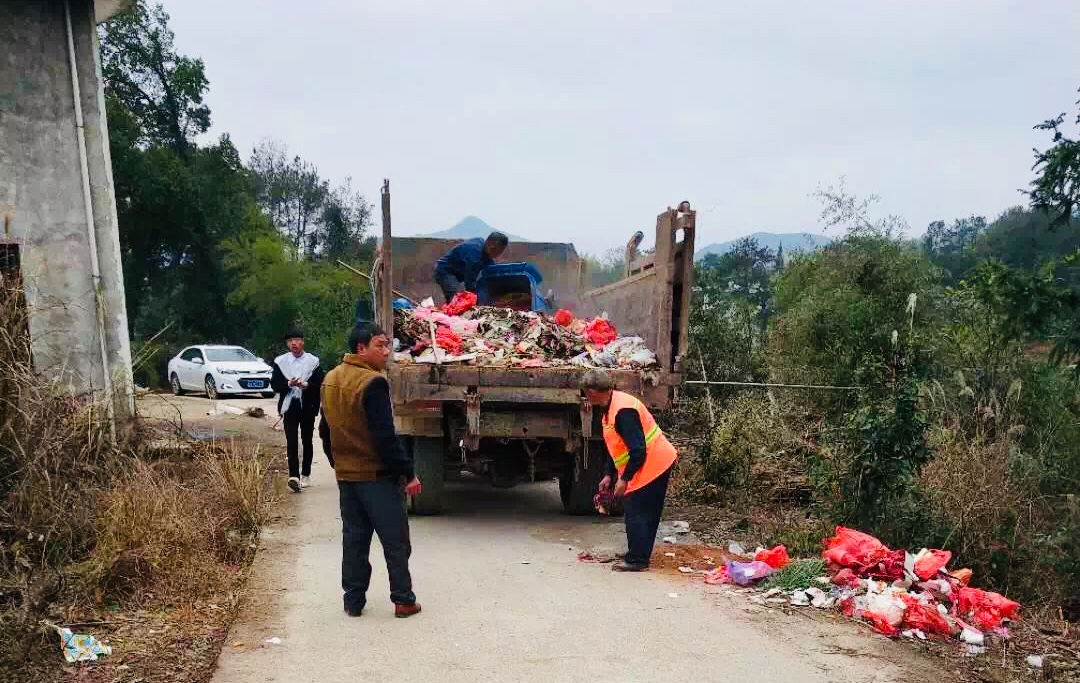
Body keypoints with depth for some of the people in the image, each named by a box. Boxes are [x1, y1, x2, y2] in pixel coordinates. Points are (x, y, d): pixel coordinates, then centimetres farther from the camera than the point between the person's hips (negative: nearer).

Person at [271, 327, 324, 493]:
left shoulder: (313, 361, 0)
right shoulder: (280, 361, 3)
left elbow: (320, 384, -2)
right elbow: (274, 384, -1)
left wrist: (306, 384, -21)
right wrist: (289, 384, -19)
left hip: (307, 408, 1)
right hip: (289, 407, -1)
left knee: (307, 441, 10)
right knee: (291, 441, -10)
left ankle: (305, 475, 22)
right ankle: (294, 476, -18)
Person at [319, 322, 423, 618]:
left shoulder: (330, 380, 7)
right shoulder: (372, 383, -20)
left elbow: (325, 430, 16)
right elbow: (385, 436, -23)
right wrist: (408, 472, -18)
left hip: (346, 475, 8)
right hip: (378, 476, -8)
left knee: (354, 538, 15)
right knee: (395, 541, 4)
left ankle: (353, 600, 20)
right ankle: (403, 600, 11)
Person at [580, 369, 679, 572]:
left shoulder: (623, 410, -24)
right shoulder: (610, 407, 10)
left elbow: (638, 450, -25)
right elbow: (617, 447, 18)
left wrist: (624, 479, -18)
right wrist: (610, 475, 16)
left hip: (652, 466, -10)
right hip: (656, 464, 10)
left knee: (636, 512, -3)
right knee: (646, 513, 17)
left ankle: (636, 560, 6)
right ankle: (637, 555, 28)